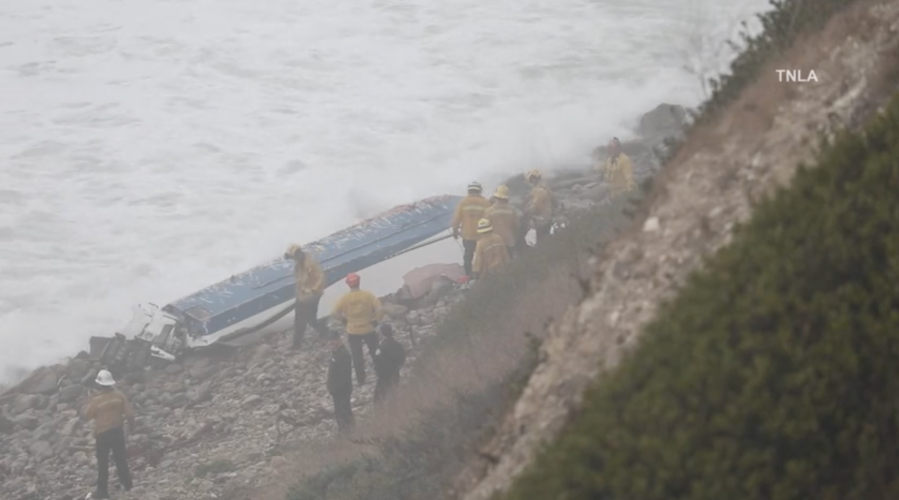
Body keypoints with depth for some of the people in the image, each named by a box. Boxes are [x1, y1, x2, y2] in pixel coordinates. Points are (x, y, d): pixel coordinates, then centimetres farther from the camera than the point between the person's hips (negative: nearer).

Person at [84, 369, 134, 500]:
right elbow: (129, 413, -7)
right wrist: (131, 424, 12)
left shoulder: (96, 400, -19)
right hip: (118, 431, 3)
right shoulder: (119, 395, -10)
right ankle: (127, 484, 28)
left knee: (103, 463, 6)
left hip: (103, 434, -3)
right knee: (121, 459, 18)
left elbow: (88, 415, -5)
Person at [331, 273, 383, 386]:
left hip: (353, 332, 1)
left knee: (357, 357, 16)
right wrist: (375, 321, -3)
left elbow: (334, 314, -16)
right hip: (368, 330, 0)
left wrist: (344, 320, 0)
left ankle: (361, 381, 24)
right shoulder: (368, 295, -13)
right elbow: (380, 311, -19)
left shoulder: (345, 298, -12)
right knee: (376, 354, 21)